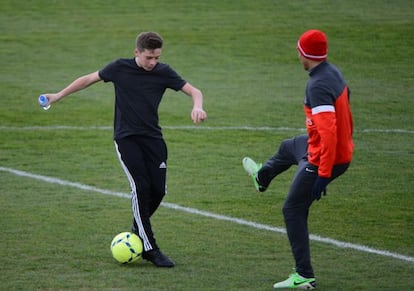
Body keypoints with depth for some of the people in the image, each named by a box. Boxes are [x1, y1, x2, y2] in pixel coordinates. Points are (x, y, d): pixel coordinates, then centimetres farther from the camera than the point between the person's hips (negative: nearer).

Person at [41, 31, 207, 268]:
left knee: (158, 190, -5)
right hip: (126, 137, -3)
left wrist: (197, 107, -26)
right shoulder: (120, 68, -5)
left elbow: (194, 91, -3)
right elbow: (89, 79, 8)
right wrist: (59, 95, 13)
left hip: (153, 137, 3)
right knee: (141, 187, -16)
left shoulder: (163, 72, -2)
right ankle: (149, 248, -14)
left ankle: (138, 231, 24)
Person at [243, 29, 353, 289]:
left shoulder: (318, 86, -29)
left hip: (322, 160, -10)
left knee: (294, 210, 4)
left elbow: (328, 132, -34)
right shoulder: (334, 73, 0)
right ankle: (262, 177, 70)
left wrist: (323, 175, -32)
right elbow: (346, 116, 14)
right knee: (288, 148, 36)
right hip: (343, 152, 10)